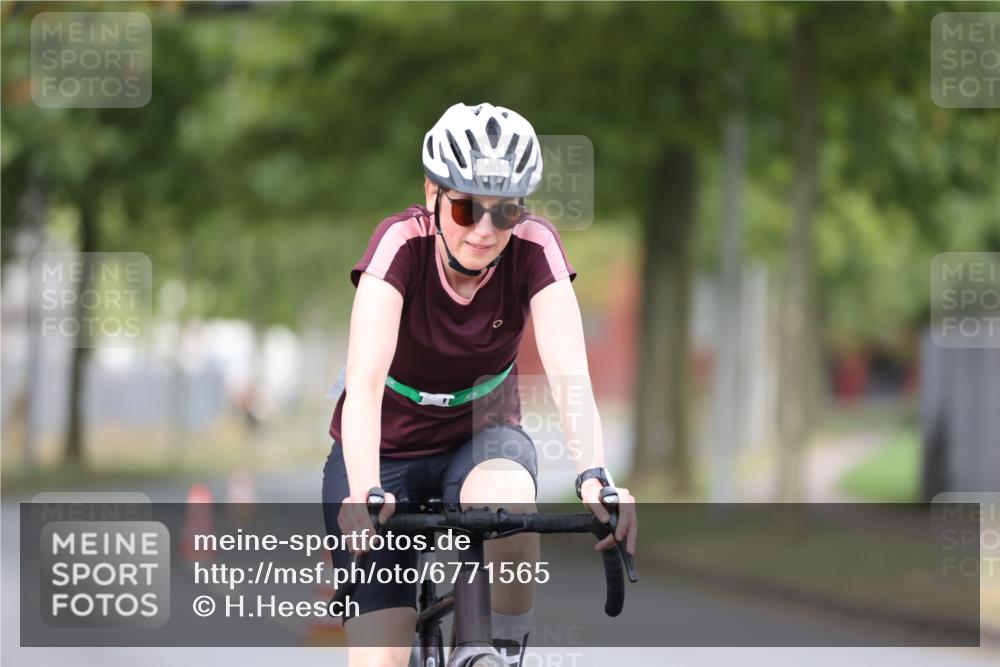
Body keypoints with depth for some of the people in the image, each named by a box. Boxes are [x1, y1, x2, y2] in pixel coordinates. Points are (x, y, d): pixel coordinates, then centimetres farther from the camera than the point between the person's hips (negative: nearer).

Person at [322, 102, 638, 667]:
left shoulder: (534, 247, -19)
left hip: (481, 437, 1)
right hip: (390, 448, -1)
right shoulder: (403, 242, -25)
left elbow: (568, 370, -31)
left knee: (508, 499, -37)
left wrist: (594, 477, -49)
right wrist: (364, 491, -53)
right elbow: (365, 379, -36)